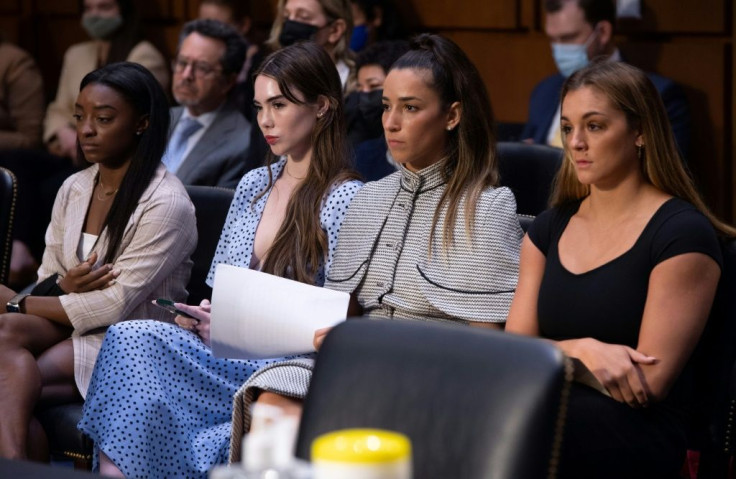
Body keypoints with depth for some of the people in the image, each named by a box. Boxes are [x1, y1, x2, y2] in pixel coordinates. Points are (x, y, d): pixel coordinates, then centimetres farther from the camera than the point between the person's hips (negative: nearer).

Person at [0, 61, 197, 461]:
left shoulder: (165, 203, -11)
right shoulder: (73, 189, 13)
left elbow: (115, 304, -15)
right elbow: (46, 282, 15)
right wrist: (62, 286, -11)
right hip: (68, 328, 7)